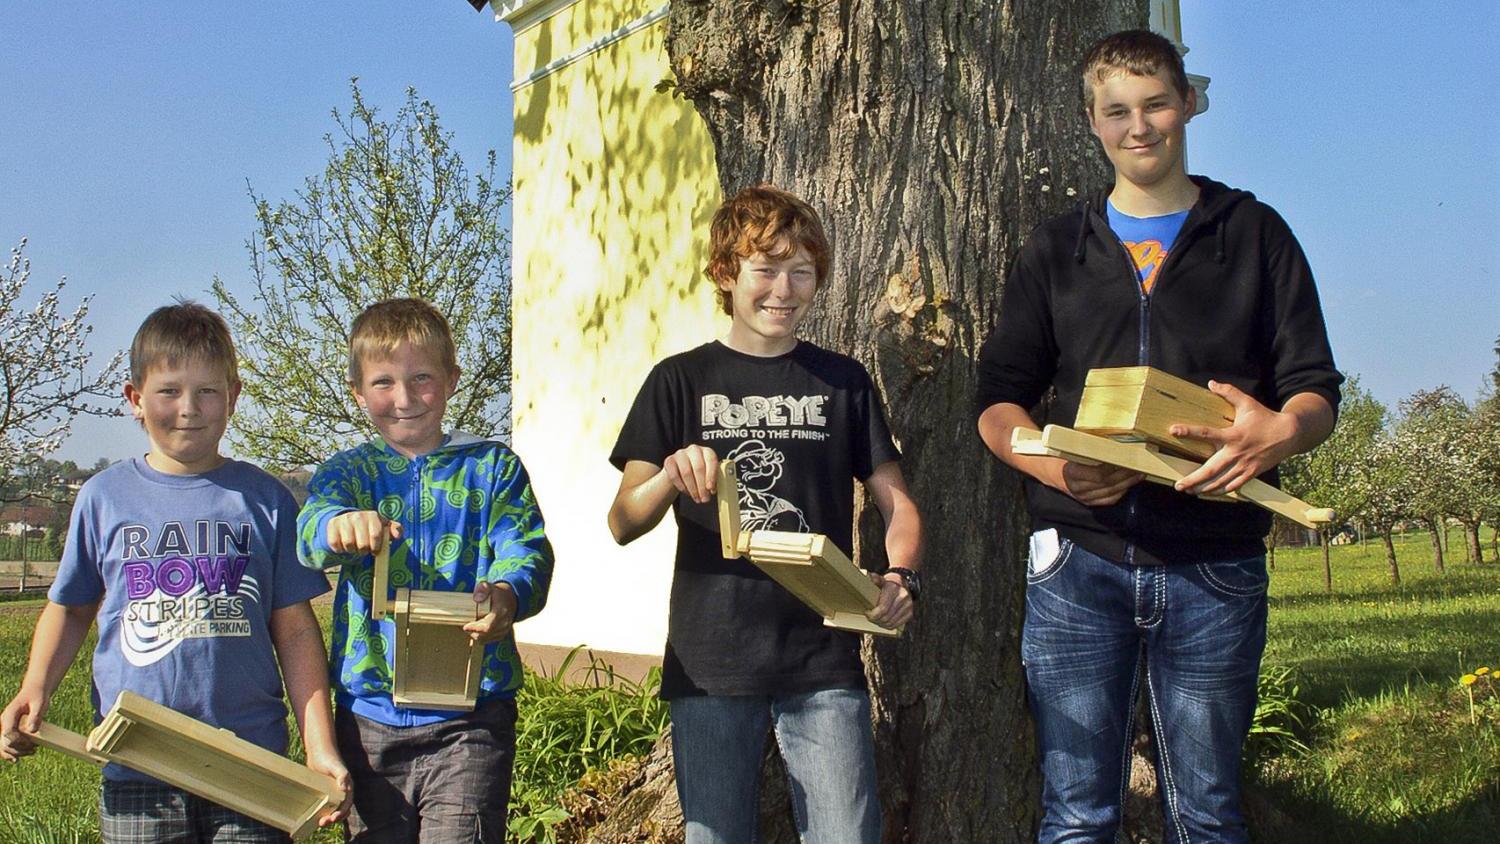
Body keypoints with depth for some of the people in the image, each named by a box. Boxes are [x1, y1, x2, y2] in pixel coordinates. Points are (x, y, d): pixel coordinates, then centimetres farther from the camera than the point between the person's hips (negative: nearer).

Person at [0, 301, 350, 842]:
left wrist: (320, 748, -2)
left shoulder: (264, 500, 4)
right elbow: (70, 608, 18)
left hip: (252, 764, -1)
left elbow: (295, 629, 5)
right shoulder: (104, 497, 7)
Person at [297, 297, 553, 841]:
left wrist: (508, 593, -32)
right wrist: (338, 525, -40)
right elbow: (311, 531, -13)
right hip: (371, 714, 2)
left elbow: (526, 551, -7)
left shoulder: (493, 467, 6)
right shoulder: (348, 472, 8)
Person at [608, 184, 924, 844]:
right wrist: (671, 477, -22)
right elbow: (623, 524, -1)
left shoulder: (842, 382, 9)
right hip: (710, 662, 0)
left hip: (824, 663, 0)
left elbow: (896, 504, 9)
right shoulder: (681, 382, 5)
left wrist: (899, 579, -12)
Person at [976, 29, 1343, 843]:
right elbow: (997, 400, 11)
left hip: (1215, 568, 0)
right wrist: (1056, 465, -12)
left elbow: (1316, 390, 7)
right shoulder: (1057, 249, 15)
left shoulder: (1254, 234, 11)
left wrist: (1282, 430, -19)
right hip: (1079, 558, 1)